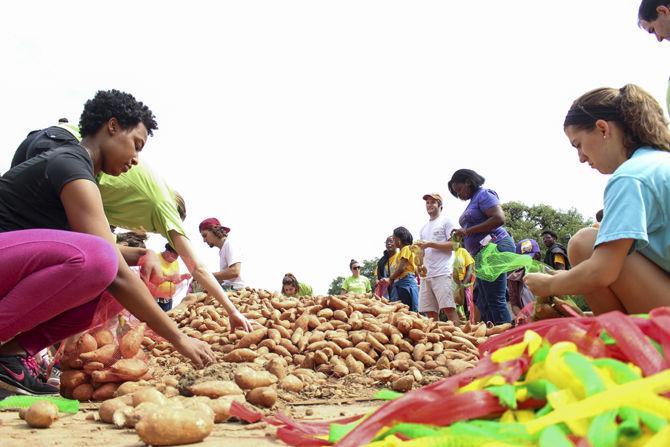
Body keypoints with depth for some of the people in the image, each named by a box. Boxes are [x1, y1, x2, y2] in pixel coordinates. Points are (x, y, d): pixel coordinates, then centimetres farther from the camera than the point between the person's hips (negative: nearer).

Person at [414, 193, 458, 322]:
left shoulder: (445, 221, 5)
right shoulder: (424, 228, 25)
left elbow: (453, 245, -5)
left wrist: (430, 244, -11)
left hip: (442, 273, -6)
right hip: (426, 274, 7)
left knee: (448, 308, -15)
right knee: (430, 312, 1)